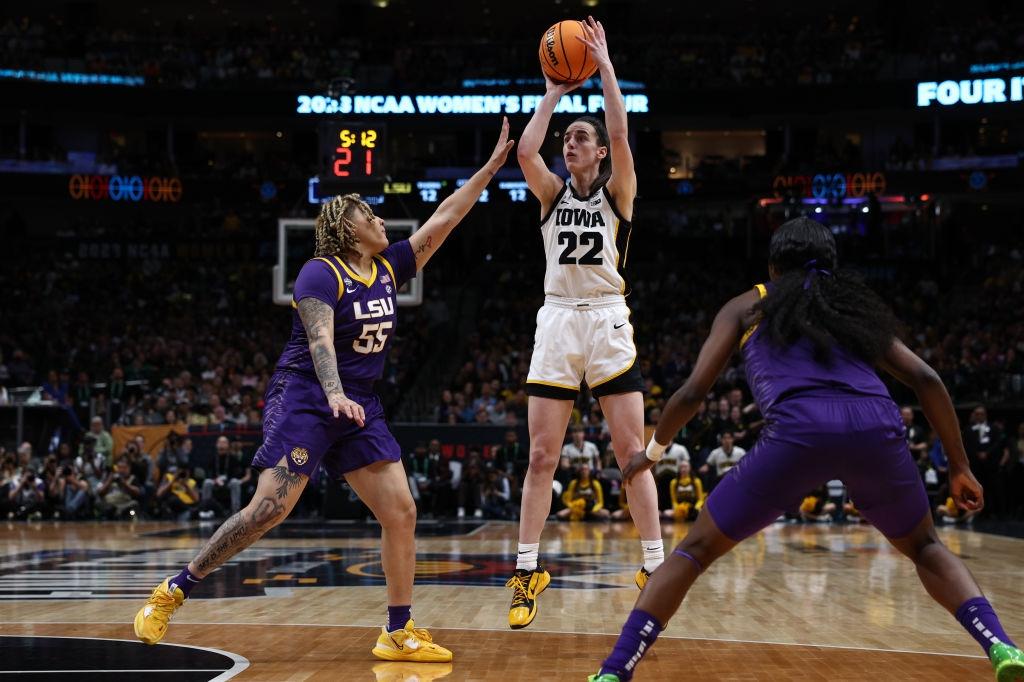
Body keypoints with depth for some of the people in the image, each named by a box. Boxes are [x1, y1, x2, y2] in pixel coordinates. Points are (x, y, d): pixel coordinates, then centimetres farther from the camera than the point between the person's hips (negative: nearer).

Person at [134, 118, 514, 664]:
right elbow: (319, 338, -24)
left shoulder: (388, 268, 10)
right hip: (305, 399, -7)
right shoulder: (321, 274, -11)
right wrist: (334, 394, -41)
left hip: (360, 407, 7)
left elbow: (441, 221, 11)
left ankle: (397, 633, 6)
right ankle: (173, 591, -2)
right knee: (270, 508, -16)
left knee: (401, 512, -3)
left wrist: (491, 167, 9)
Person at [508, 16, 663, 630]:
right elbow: (526, 149, -6)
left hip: (607, 321, -2)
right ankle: (528, 572, 3)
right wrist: (554, 92, 3)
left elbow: (621, 133, -12)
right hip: (557, 321, 3)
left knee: (631, 451, -4)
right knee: (542, 454, 0)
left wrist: (604, 64, -7)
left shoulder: (617, 191, 5)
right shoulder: (553, 192, 12)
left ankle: (656, 566, 1)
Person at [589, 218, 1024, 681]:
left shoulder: (747, 307, 25)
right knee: (924, 547, 28)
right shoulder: (857, 305, 32)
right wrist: (959, 467, 26)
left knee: (695, 550, 13)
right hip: (877, 426, 3)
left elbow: (693, 392, 17)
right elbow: (926, 380, 21)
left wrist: (653, 450, 34)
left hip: (798, 430, -2)